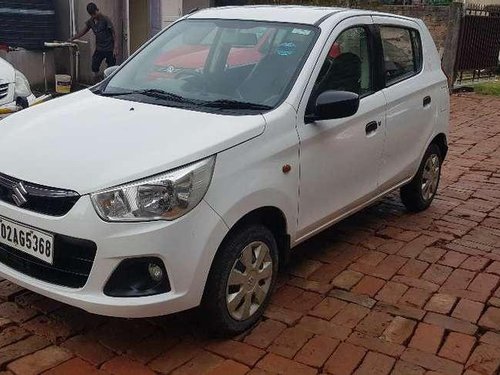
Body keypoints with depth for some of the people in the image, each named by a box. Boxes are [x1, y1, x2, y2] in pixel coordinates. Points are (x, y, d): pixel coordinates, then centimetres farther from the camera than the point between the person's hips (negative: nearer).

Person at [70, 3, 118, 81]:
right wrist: (72, 39, 13)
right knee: (94, 67, 2)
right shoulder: (90, 21, 5)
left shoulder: (105, 19, -12)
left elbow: (113, 33, -10)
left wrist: (115, 47, -16)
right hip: (99, 49, 6)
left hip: (109, 49, -6)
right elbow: (83, 31, 17)